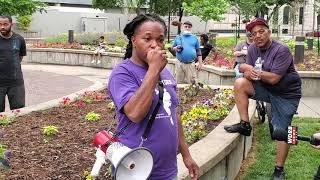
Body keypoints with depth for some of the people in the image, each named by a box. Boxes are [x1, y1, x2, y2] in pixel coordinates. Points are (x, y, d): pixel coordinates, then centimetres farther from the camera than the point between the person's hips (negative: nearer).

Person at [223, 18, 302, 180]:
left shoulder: (281, 50, -21)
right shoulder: (253, 49, 0)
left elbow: (274, 78, -26)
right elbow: (248, 73, -1)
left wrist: (250, 69, -16)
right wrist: (247, 71, -27)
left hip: (286, 95, -6)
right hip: (266, 89, 6)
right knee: (240, 83, -15)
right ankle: (245, 124, -6)